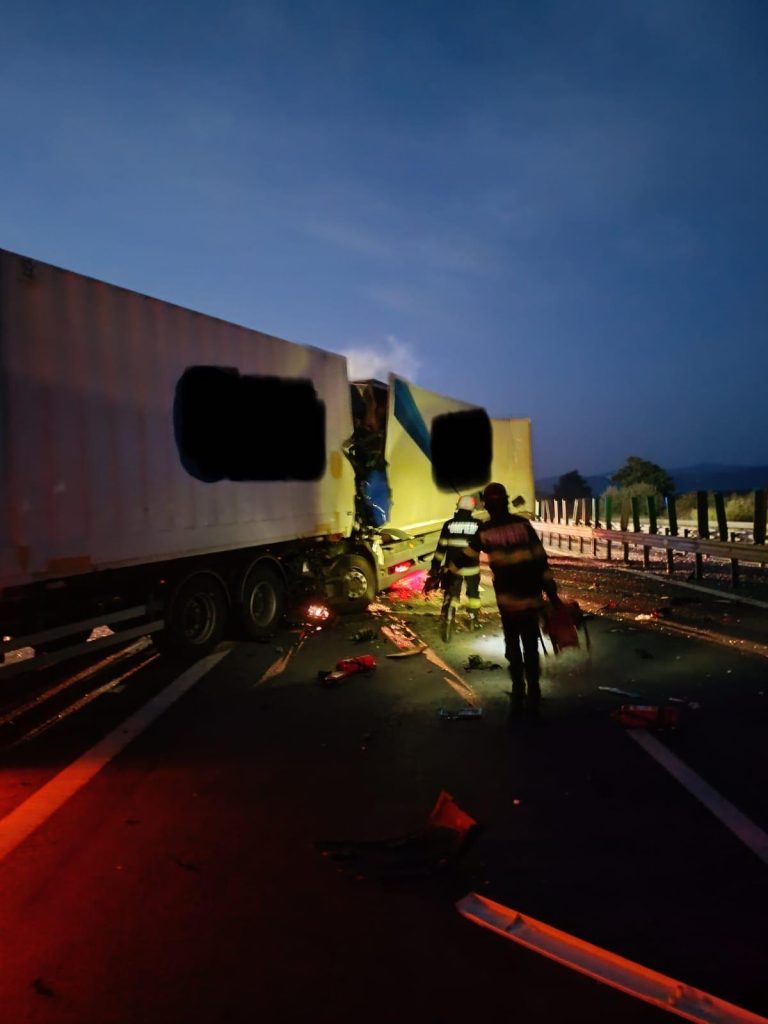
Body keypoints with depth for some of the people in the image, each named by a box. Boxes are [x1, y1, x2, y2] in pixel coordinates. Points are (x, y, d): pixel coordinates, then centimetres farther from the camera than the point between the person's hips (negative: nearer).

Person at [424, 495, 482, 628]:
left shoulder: (449, 524, -5)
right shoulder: (478, 524, -7)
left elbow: (441, 547, -4)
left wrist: (434, 568, 2)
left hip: (453, 567, 0)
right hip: (471, 567, 0)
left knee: (452, 593, 15)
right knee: (473, 592, 19)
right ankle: (474, 619, 21)